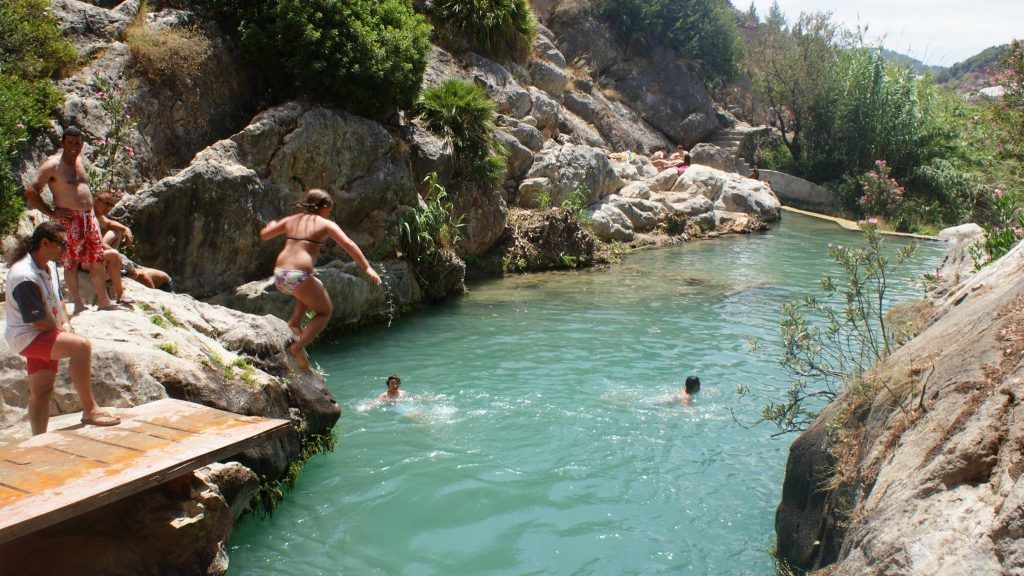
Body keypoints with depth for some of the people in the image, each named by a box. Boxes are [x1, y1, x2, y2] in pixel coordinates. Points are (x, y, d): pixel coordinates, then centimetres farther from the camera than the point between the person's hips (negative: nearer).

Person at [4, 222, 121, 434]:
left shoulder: (49, 267, 7)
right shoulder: (24, 276, -24)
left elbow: (58, 299, 20)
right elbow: (38, 320, -22)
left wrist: (65, 324, 4)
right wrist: (62, 331, -7)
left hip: (44, 335, 10)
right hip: (27, 337, -10)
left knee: (41, 392, 14)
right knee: (81, 346, -30)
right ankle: (90, 410, -24)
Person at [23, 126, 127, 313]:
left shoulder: (78, 159, 13)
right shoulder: (52, 165, -10)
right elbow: (30, 191, -16)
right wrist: (51, 213, -14)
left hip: (89, 217, 8)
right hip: (68, 220, -8)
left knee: (98, 259, 9)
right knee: (71, 262, 1)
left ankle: (103, 301, 17)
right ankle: (78, 304, 10)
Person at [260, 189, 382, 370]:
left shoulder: (291, 220, 18)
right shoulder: (325, 224, 4)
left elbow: (264, 234, 27)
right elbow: (348, 245, -7)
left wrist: (272, 225, 49)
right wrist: (367, 268, -9)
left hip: (279, 275, 6)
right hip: (298, 277, -6)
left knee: (316, 286, 35)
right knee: (325, 311, 15)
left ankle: (295, 321, 18)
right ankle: (298, 347, -4)